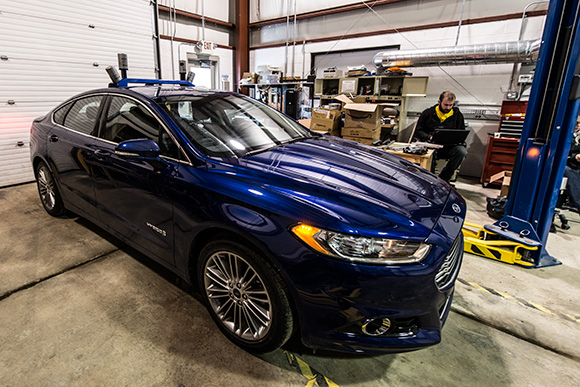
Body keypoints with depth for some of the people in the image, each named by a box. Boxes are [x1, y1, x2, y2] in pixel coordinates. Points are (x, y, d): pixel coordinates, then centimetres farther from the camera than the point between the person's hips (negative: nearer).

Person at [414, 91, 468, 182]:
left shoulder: (457, 115, 13)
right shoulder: (428, 113, 9)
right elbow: (418, 131, 6)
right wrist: (429, 137, -13)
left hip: (448, 147, 2)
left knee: (462, 151, -30)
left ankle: (443, 178, -16)